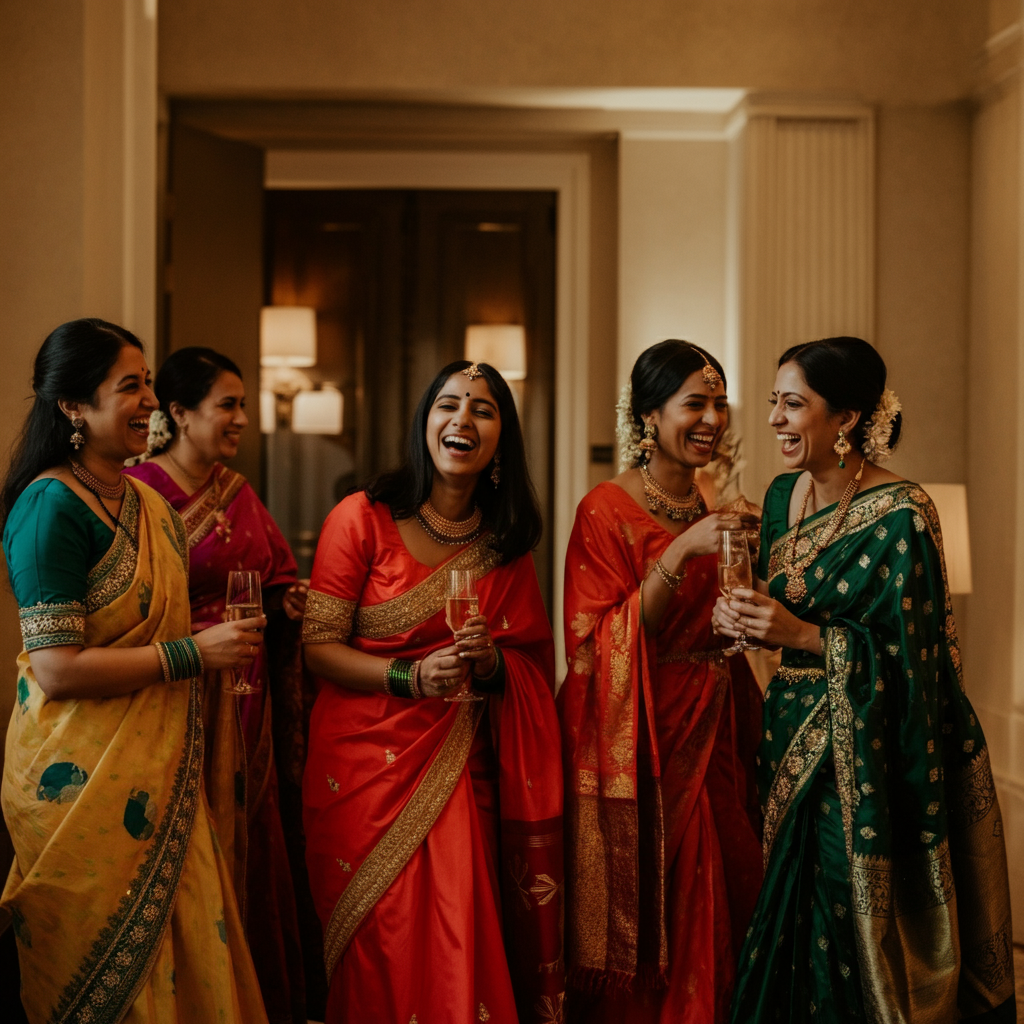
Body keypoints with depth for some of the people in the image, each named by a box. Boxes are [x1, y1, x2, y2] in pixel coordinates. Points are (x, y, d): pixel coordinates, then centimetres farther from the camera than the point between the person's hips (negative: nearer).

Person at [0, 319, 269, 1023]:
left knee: (184, 950, 12)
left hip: (159, 773, 8)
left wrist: (215, 626, 11)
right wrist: (193, 653, -17)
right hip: (84, 777, -8)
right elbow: (57, 668, -21)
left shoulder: (146, 500, 11)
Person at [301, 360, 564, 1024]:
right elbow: (318, 646, -7)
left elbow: (534, 662, 12)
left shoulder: (507, 541, 7)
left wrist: (493, 663, -10)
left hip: (459, 768, 3)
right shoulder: (362, 518, -5)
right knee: (382, 953, 1)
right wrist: (411, 676, -20)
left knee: (461, 946, -2)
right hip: (364, 763, -3)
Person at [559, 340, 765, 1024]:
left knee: (713, 911, 12)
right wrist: (677, 555, -25)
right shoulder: (607, 510, -10)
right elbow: (596, 645, -18)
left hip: (711, 735, 6)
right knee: (641, 920, 1)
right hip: (636, 740, -6)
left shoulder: (714, 512, 10)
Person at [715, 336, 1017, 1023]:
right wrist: (746, 619, -4)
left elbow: (911, 658, -16)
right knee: (790, 931, 11)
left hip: (869, 757, -6)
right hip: (796, 733, 7)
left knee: (854, 933, 0)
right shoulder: (785, 493, 7)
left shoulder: (900, 515, -16)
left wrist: (803, 635, -21)